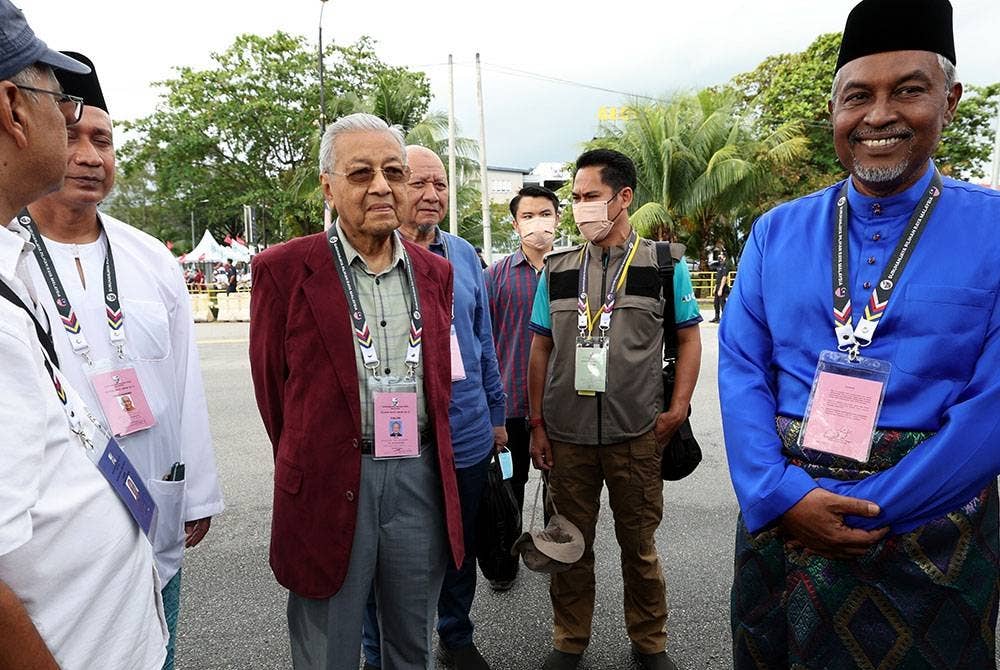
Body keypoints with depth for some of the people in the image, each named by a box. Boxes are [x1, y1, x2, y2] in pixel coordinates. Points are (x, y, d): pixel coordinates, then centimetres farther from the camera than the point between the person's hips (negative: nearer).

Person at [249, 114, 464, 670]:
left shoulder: (435, 271, 7)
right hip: (331, 481, -3)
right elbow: (272, 383, 1)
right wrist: (310, 465, 9)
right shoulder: (283, 268, -7)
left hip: (421, 474, 4)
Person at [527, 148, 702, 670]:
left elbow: (689, 337, 4)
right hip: (566, 435, 2)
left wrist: (677, 408, -7)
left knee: (639, 543, 12)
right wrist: (537, 422, 4)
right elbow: (541, 348, 8)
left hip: (638, 434, -1)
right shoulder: (557, 269, 6)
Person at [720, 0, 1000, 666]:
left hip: (929, 539, -2)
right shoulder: (776, 232, 1)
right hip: (775, 519, 3)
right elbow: (740, 370, -4)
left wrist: (860, 513, -16)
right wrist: (781, 495, -16)